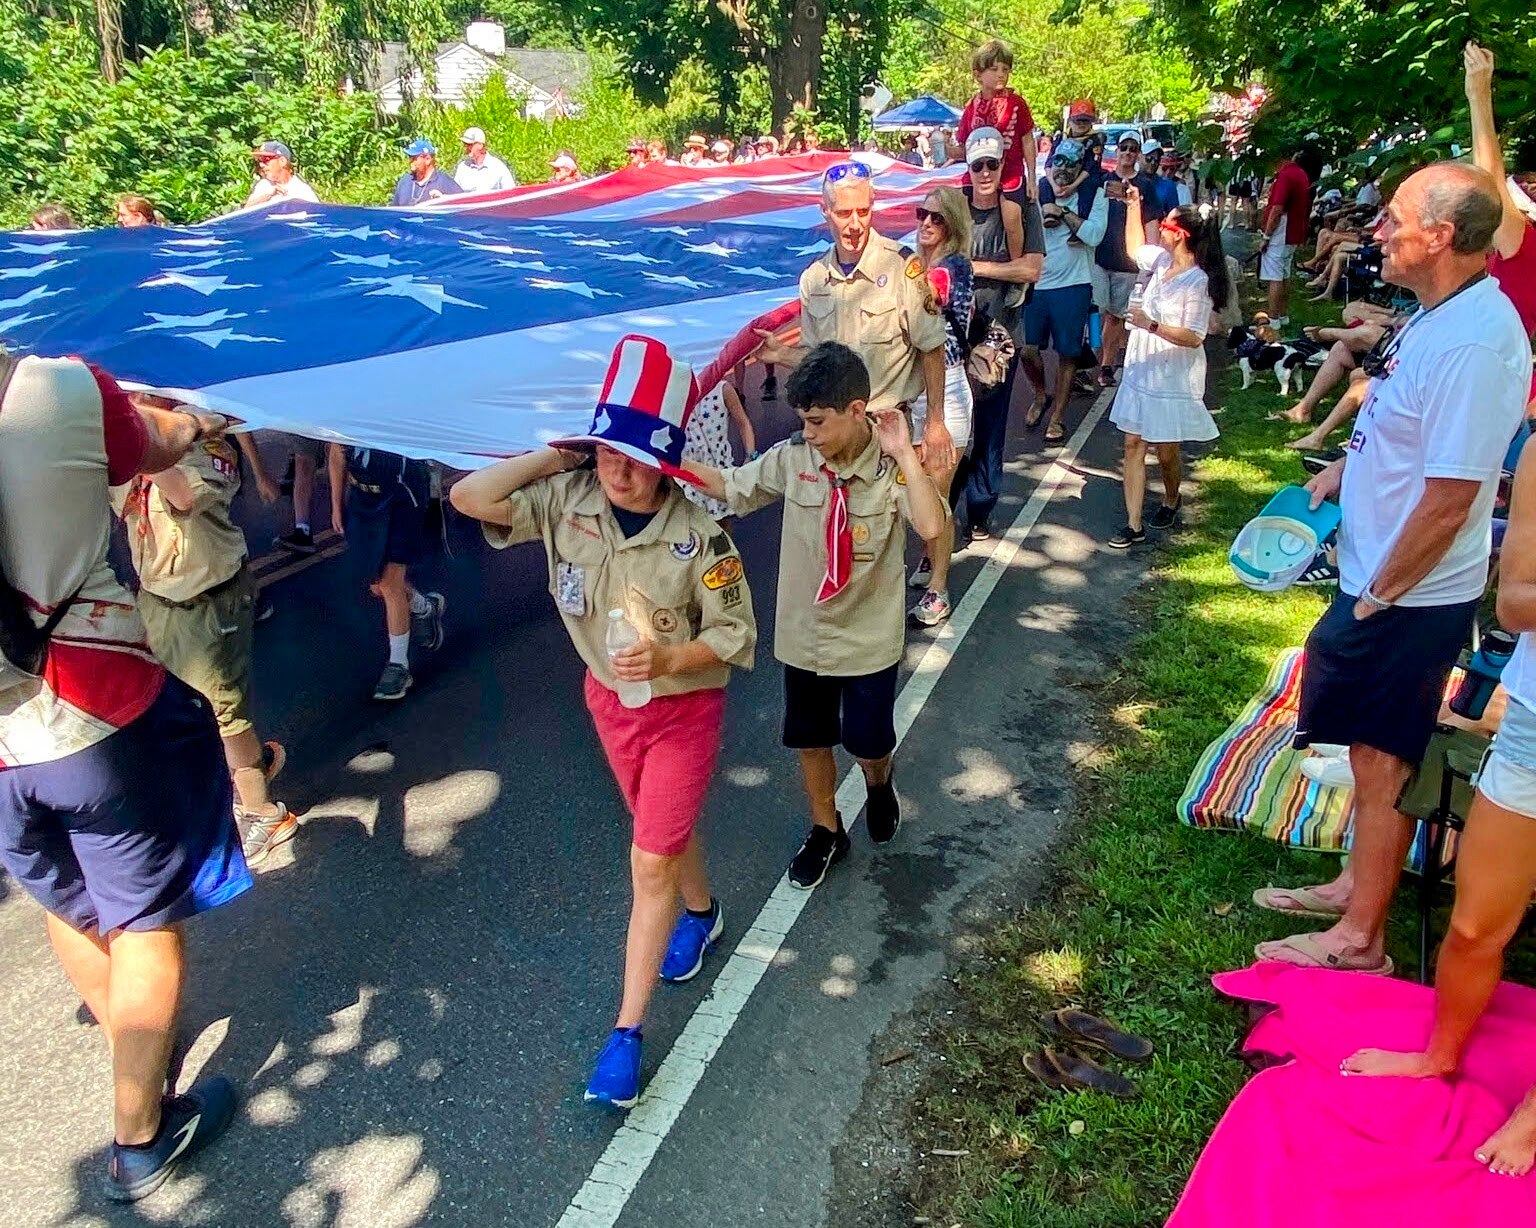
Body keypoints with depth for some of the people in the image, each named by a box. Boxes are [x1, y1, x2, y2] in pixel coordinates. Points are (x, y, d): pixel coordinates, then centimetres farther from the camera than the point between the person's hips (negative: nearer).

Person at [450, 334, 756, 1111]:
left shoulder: (698, 535, -24)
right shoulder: (568, 499, -14)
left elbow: (734, 634, -18)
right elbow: (469, 497, -19)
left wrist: (670, 659, -35)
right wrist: (551, 458, -18)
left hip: (682, 705, -5)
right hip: (608, 697, 5)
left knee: (650, 862, -2)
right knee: (663, 830, 25)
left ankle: (626, 1032, 9)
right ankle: (701, 912, 56)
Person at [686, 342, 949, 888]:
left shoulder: (893, 467, -19)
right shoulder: (792, 458, -11)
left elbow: (931, 527, -35)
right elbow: (731, 485, 2)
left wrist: (904, 454, -35)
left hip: (869, 636, -3)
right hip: (803, 633, 3)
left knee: (867, 742, 11)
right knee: (810, 740, 17)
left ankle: (879, 784, 49)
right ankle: (826, 831, 42)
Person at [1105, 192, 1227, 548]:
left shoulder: (1198, 282, -19)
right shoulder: (1161, 261, 3)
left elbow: (1194, 337, -22)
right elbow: (1134, 247, 25)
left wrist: (1151, 325, -28)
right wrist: (1133, 206, 19)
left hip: (1174, 380, -7)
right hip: (1141, 372, 7)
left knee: (1166, 452, 7)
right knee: (1133, 445, 3)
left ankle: (1170, 502, 38)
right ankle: (1134, 525, 5)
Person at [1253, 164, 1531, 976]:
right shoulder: (1441, 314, 4)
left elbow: (1451, 497, -25)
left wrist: (1377, 596, -17)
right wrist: (1346, 467, 9)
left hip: (1410, 599, -9)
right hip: (1381, 580, 9)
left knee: (1383, 763, 4)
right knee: (1372, 750, 21)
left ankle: (1358, 940, 21)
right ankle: (1356, 886, 40)